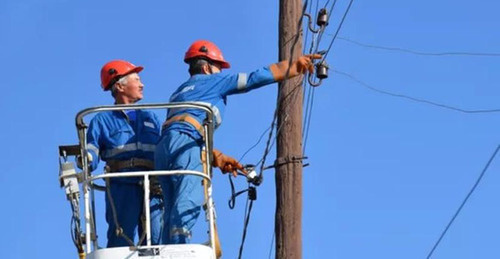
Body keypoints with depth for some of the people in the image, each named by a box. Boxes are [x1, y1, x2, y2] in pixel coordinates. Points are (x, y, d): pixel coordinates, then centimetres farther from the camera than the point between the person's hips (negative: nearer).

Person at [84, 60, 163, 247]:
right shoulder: (103, 120, 12)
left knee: (156, 243, -3)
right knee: (121, 243, -8)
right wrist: (87, 159, -22)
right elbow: (91, 152, 1)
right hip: (122, 188, -4)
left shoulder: (151, 118, 26)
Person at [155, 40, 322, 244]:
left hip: (163, 147, 8)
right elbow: (257, 77, 17)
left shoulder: (179, 92, 36)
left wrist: (217, 157, 24)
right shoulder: (212, 81, 16)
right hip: (183, 144, -8)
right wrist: (297, 65, 26)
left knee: (174, 211, 5)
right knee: (188, 202, -21)